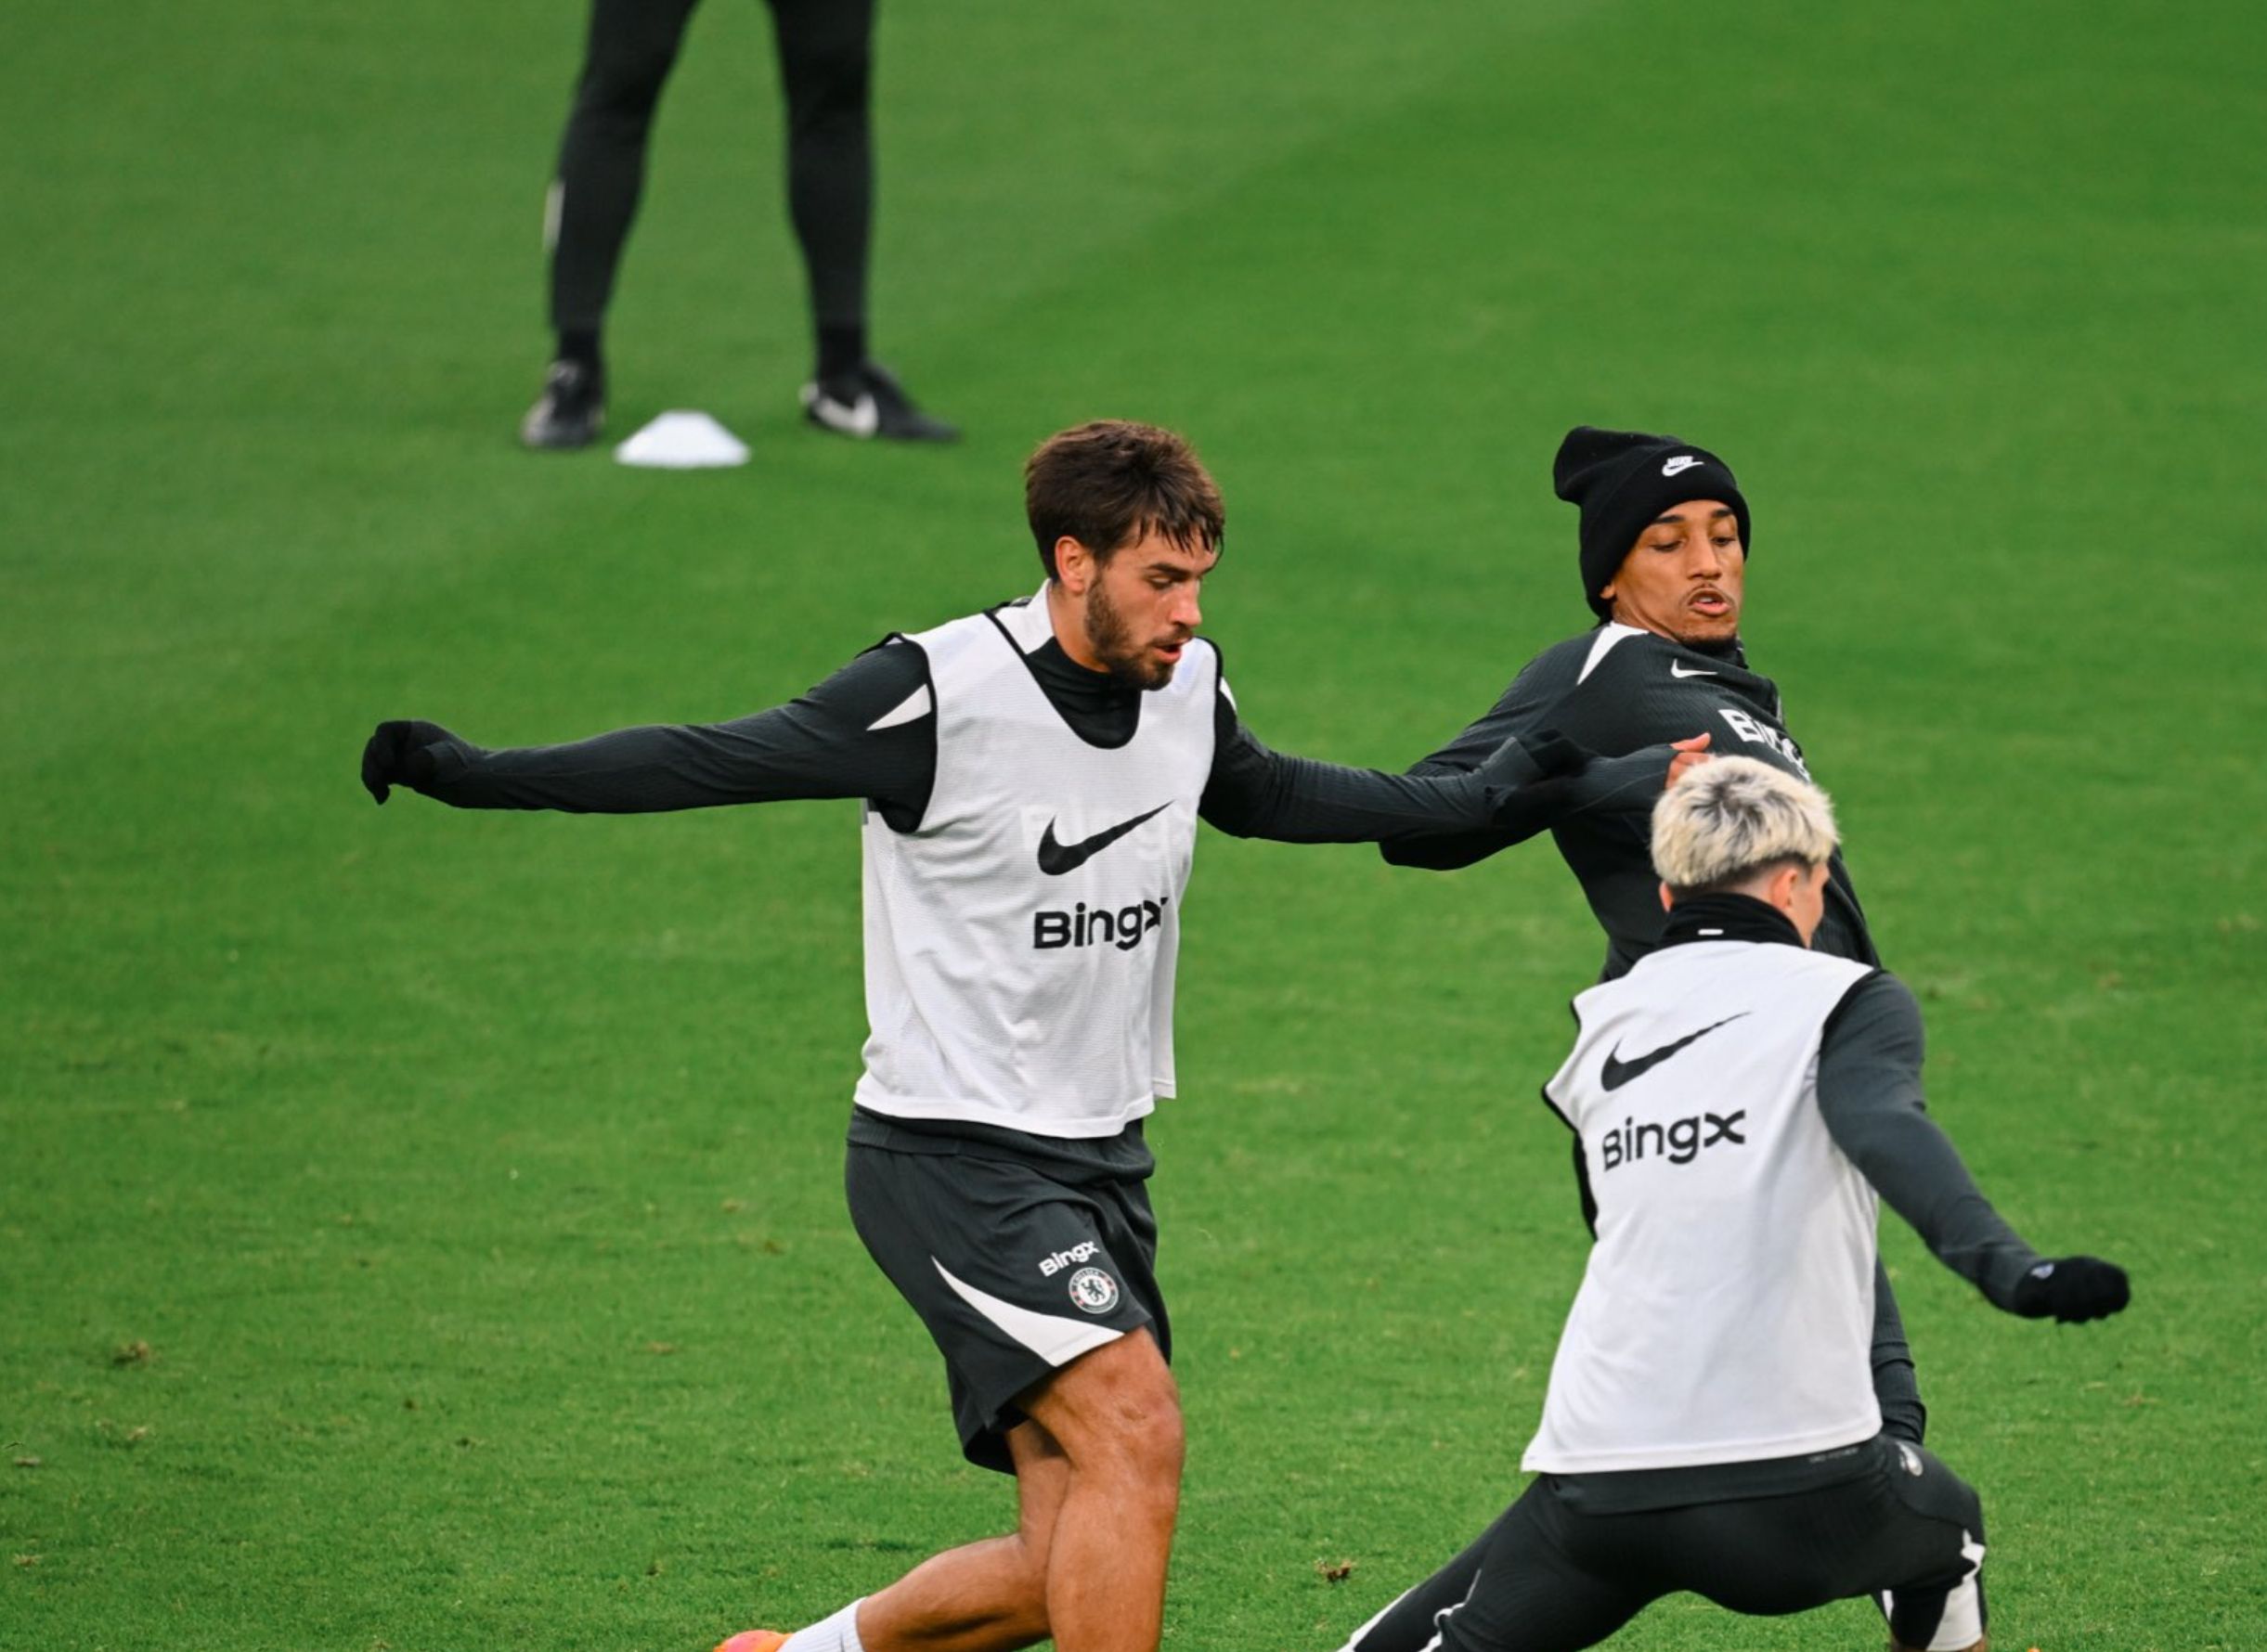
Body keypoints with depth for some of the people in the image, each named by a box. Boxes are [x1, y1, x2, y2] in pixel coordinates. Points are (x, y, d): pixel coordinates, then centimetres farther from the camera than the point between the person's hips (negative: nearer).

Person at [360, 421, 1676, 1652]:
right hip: (954, 1155, -7)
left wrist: (1477, 805, 26)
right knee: (1135, 1434, -24)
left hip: (1100, 1163, 7)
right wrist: (476, 774, -22)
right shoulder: (939, 694, -17)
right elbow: (716, 761, -14)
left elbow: (1266, 796, 25)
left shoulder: (1187, 684, 3)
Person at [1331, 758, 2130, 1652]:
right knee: (1948, 1531, 31)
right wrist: (2008, 1270, -33)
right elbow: (1887, 1132, -18)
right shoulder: (1843, 998, 3)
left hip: (1595, 1490, 2)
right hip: (1799, 1486, -2)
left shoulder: (1601, 1026, 17)